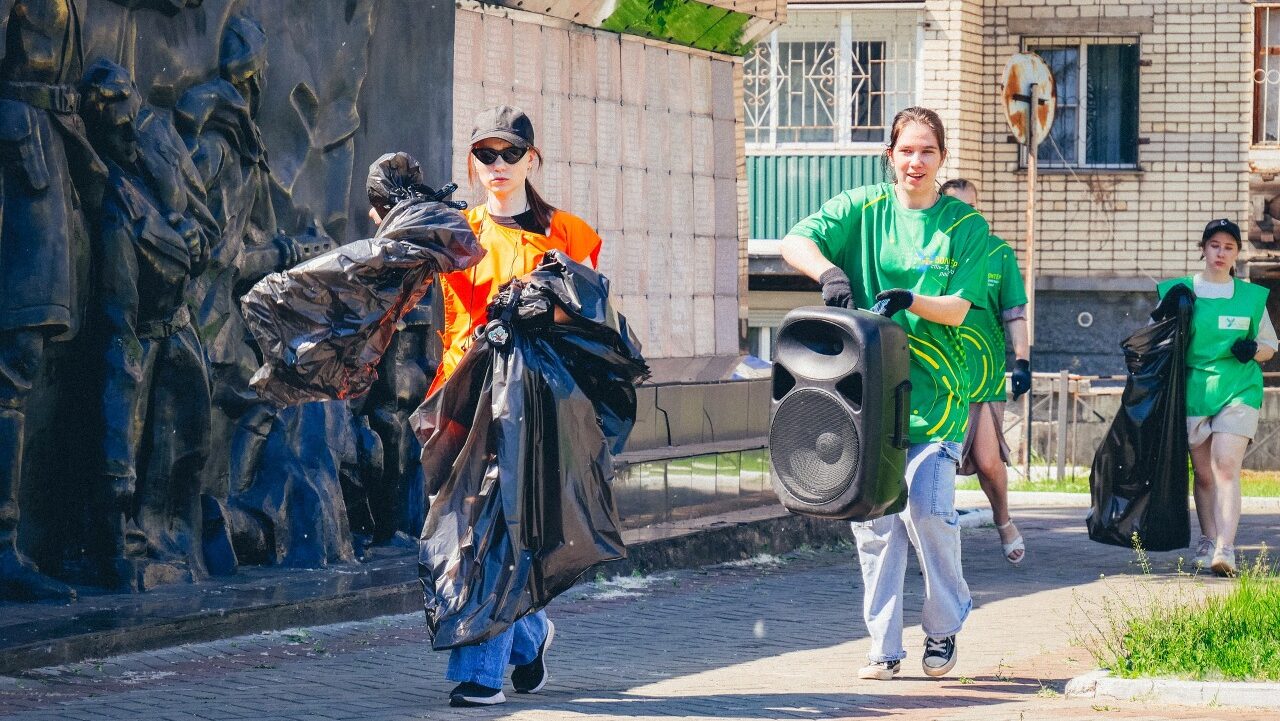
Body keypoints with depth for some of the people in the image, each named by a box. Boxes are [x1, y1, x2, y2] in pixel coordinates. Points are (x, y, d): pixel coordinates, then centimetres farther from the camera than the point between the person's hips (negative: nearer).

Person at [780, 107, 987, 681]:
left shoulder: (966, 226, 4)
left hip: (933, 391, -1)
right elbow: (794, 242, -5)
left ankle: (943, 629, 7)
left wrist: (909, 300, -22)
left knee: (928, 507, -14)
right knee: (872, 519, 0)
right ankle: (884, 647, 8)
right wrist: (828, 272, -25)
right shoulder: (862, 208, 6)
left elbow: (956, 309, -3)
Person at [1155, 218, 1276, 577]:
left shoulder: (1251, 296, 7)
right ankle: (1207, 541, 21)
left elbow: (1269, 346, 14)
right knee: (1203, 472, 6)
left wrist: (1253, 351, -8)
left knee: (1226, 466, -16)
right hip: (1194, 390, 2)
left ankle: (1226, 550, -23)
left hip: (1238, 390, -2)